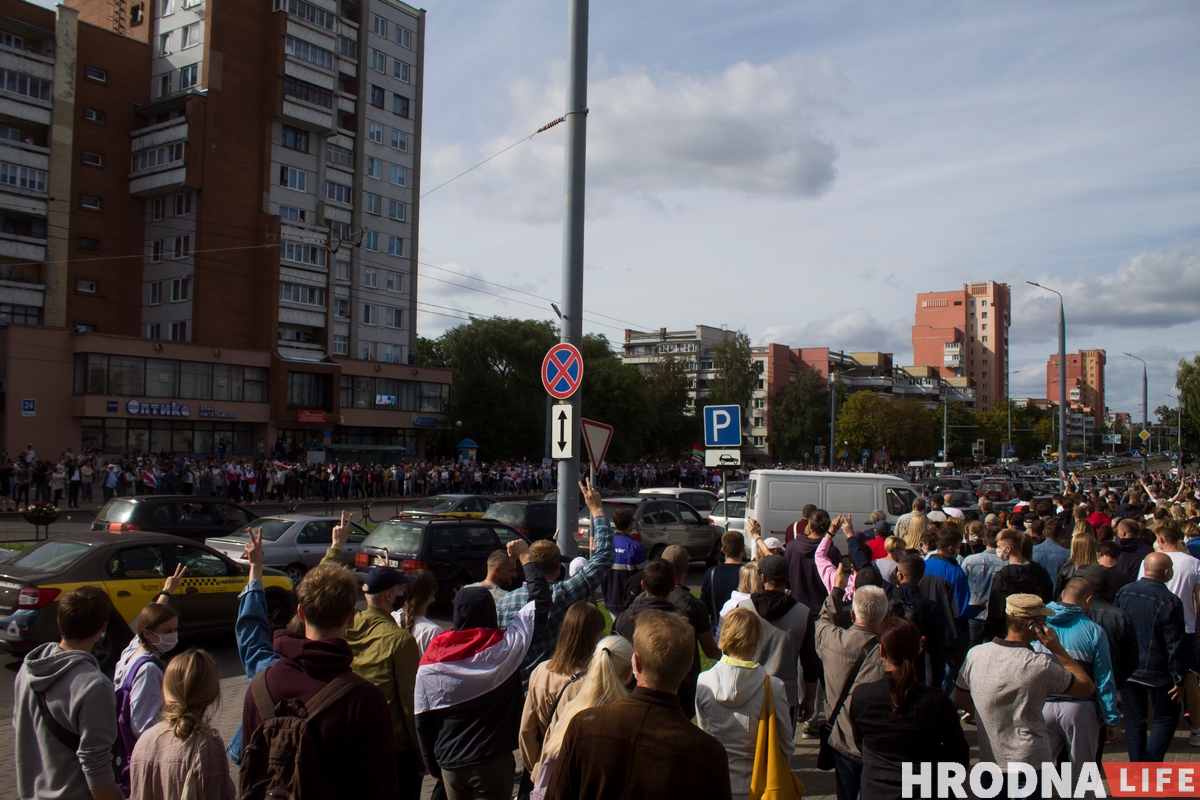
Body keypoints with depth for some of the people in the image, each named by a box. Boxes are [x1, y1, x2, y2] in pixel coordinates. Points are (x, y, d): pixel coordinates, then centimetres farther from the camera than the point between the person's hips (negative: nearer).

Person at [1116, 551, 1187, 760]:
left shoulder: (1123, 592, -1)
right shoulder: (1170, 602, -15)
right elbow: (1175, 645, -13)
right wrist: (1178, 680, -5)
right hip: (1156, 673, -4)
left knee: (1133, 721, 12)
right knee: (1166, 718, 12)